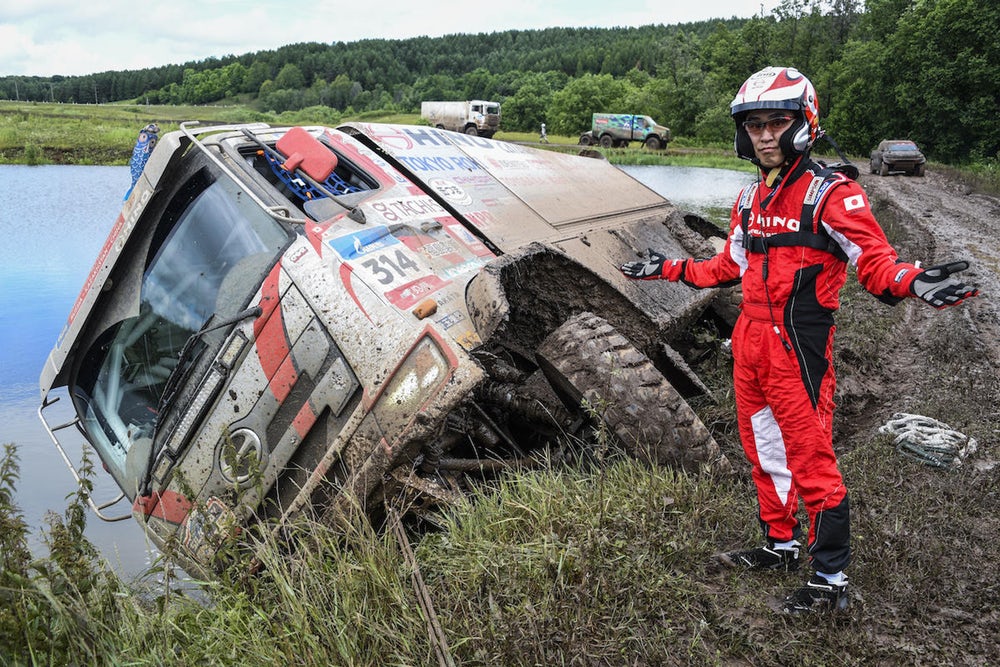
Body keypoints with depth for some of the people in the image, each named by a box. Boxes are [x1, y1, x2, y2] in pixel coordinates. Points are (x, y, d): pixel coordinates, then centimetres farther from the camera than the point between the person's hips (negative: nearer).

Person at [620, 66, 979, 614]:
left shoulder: (831, 192, -11)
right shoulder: (751, 198, 14)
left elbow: (875, 261, -17)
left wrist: (914, 282, -38)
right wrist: (668, 269, 26)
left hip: (799, 348, -8)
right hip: (750, 342, 8)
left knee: (810, 459, -3)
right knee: (763, 449, 18)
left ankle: (831, 580, 10)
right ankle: (781, 544, 35)